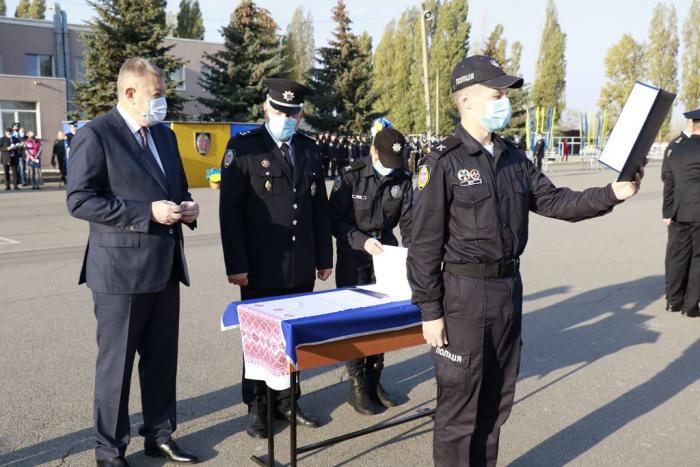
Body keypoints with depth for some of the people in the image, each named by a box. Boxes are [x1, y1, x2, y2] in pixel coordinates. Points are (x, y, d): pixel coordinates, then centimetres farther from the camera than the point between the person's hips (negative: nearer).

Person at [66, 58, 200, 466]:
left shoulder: (166, 135, 13)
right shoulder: (96, 135, -10)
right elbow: (80, 200, -16)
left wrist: (186, 206, -1)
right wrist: (147, 212, -21)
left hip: (165, 267, 7)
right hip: (121, 268, -7)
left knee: (162, 358, 15)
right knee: (117, 362, 6)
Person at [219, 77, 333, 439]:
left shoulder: (308, 149, 11)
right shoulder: (243, 147, -4)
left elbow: (320, 207, 12)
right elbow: (230, 211, -8)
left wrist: (324, 257, 10)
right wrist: (236, 265, -12)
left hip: (301, 269, 4)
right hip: (261, 270, -4)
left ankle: (285, 400, 29)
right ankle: (257, 406, 25)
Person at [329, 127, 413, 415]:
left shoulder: (403, 179, -2)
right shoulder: (351, 176, -12)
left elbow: (408, 220, -1)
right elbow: (335, 218, -12)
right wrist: (362, 240, -25)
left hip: (386, 253, 4)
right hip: (353, 255, -3)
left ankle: (374, 380, 23)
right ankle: (357, 387, 11)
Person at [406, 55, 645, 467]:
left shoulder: (514, 158, 9)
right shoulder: (444, 163, -12)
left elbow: (553, 201, 11)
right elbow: (425, 243, -12)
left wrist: (611, 194, -3)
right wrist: (430, 310, -13)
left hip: (509, 289, 7)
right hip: (464, 293, -7)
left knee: (497, 398, 18)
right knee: (459, 404, 5)